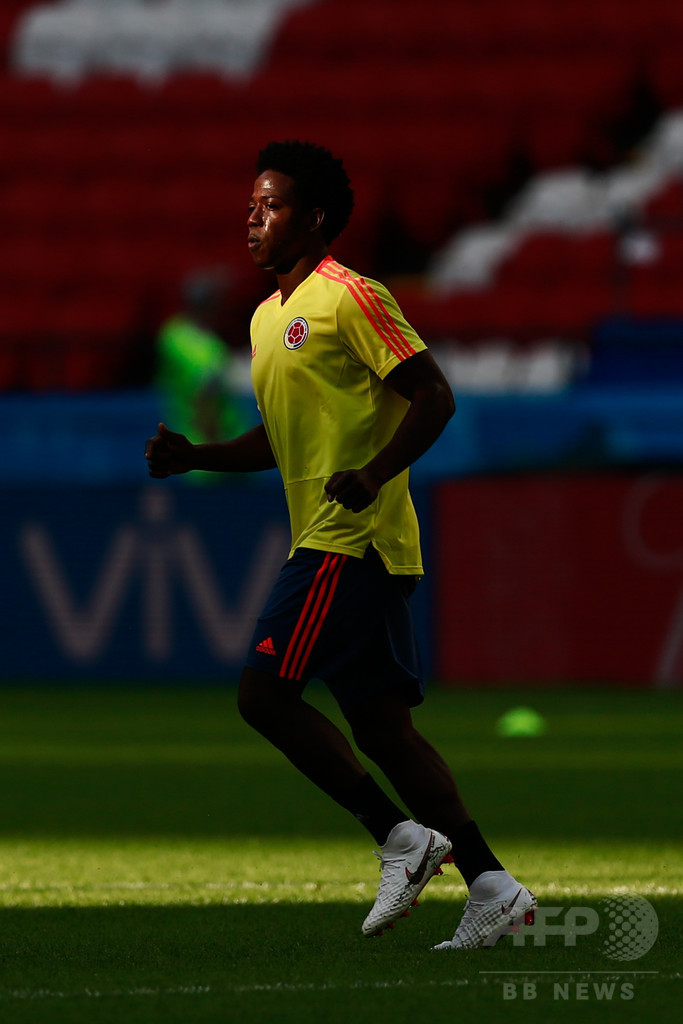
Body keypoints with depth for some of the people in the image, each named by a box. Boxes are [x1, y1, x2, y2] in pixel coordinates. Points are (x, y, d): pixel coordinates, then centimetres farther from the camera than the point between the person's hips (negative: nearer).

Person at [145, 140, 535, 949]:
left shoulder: (347, 297, -9)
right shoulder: (268, 317, 19)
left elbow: (433, 396, -13)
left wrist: (374, 474, -24)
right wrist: (193, 456, 13)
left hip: (350, 539, -9)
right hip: (327, 540, 9)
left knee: (264, 692, -13)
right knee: (379, 724, 5)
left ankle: (401, 838, -10)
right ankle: (489, 885, 3)